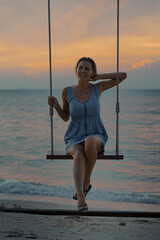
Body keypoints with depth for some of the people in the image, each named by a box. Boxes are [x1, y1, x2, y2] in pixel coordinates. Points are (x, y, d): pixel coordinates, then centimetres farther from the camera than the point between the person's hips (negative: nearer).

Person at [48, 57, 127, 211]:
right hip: (74, 139, 0)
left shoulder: (98, 88, 2)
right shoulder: (67, 91, 1)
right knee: (79, 155, -37)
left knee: (90, 141, -39)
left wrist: (99, 77, 4)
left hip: (96, 137, 0)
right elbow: (65, 117, 11)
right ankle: (81, 200, -48)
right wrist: (56, 106, -8)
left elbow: (123, 75, 7)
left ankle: (86, 181, -17)